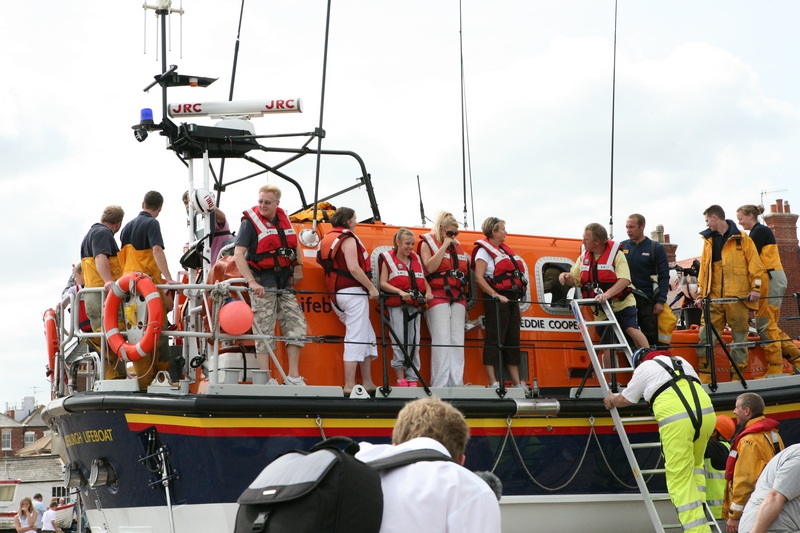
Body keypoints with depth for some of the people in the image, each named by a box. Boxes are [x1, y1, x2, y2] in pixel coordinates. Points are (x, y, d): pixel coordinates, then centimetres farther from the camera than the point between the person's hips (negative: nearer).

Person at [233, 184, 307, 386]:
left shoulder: (284, 219, 11)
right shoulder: (250, 221, -7)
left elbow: (295, 244, 28)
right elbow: (238, 254, -15)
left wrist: (298, 267, 13)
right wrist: (252, 282, -25)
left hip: (284, 285, 6)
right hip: (262, 285, -6)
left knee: (297, 326, 3)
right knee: (264, 333, -3)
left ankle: (293, 378, 9)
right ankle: (266, 381, 0)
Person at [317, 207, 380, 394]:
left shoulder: (327, 238, 17)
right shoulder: (348, 239, -10)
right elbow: (353, 268, -21)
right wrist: (371, 287, -15)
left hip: (335, 294, 9)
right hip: (351, 292, -9)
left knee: (367, 338, 15)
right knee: (356, 338, -8)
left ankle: (367, 382, 13)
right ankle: (349, 386, -12)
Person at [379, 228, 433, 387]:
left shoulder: (416, 259, 20)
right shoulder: (388, 259, 4)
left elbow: (424, 281, 20)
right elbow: (383, 283, -4)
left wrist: (428, 292, -2)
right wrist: (400, 292, -17)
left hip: (415, 305, 5)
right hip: (396, 305, -5)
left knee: (414, 342, 3)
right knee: (399, 341, -8)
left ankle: (412, 378, 7)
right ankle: (400, 378, -5)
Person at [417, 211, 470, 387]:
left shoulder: (458, 246, 21)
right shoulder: (428, 243, 5)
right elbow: (430, 267, -13)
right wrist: (444, 245, -8)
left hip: (458, 298, 6)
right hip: (438, 297, -6)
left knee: (457, 342, 1)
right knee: (441, 340, -13)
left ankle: (456, 383, 1)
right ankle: (440, 384, -14)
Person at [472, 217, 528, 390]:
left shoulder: (505, 249, 20)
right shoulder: (484, 250, -4)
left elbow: (517, 272, 24)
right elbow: (478, 277, -14)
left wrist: (520, 291, 8)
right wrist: (495, 295, -21)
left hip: (512, 299, 8)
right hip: (497, 300, -8)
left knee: (513, 340, 10)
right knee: (495, 340, -8)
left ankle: (516, 382, 14)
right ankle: (492, 383, -8)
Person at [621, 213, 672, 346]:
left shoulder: (655, 248, 2)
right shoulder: (622, 247, 10)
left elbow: (664, 276, -2)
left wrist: (660, 301, -10)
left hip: (647, 300, -3)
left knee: (651, 336, -2)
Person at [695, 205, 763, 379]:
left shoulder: (742, 239, 3)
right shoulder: (708, 240, 16)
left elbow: (755, 265, -1)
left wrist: (755, 288, -9)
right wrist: (701, 294, 12)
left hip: (738, 297, -3)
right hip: (714, 297, 4)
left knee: (739, 336, 1)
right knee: (705, 335, -5)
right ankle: (703, 379, -4)